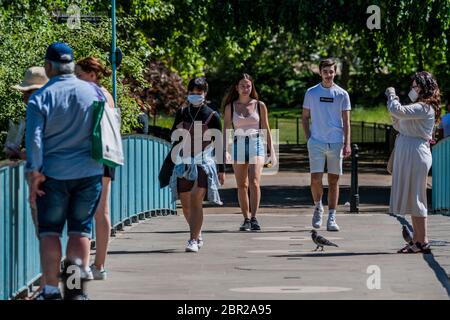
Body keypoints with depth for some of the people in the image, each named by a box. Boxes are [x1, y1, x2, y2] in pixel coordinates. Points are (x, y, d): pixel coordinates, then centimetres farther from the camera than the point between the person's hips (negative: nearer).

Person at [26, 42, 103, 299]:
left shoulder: (42, 97, -7)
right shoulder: (94, 92, 1)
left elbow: (34, 139, -10)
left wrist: (35, 174, -5)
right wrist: (102, 165, 17)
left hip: (54, 173, -2)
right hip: (90, 172, 2)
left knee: (50, 230, 6)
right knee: (81, 229, 9)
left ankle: (51, 289, 0)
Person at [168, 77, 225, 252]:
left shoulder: (212, 116, 0)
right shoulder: (182, 113, 10)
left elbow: (219, 144, 3)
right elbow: (173, 137, 21)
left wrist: (221, 170, 1)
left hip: (204, 163, -4)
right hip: (184, 162, 4)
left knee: (196, 200, -17)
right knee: (186, 204, 7)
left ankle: (193, 240, -17)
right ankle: (197, 233, 31)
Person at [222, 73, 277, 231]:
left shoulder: (260, 106, 7)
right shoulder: (230, 107, 8)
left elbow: (266, 129, 11)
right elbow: (226, 130, 7)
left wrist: (272, 151, 7)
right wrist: (225, 150, -5)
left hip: (256, 144, -2)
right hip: (238, 145, 2)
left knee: (254, 182, -18)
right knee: (242, 185, 4)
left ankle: (254, 218, -20)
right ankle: (246, 219, 11)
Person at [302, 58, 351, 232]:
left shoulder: (342, 94, 5)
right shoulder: (311, 93, 6)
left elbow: (346, 121, 4)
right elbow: (304, 117, 12)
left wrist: (347, 144, -5)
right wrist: (308, 138, 1)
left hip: (336, 143, 0)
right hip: (316, 142, 0)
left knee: (334, 180, 1)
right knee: (315, 178, -8)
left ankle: (331, 217, 5)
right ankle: (318, 207, 17)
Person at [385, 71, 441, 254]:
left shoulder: (424, 108, -13)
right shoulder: (418, 107, 19)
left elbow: (398, 112, -26)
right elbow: (399, 127, 23)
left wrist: (391, 95, -8)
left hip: (416, 155, -10)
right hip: (407, 155, 10)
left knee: (414, 198, -8)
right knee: (411, 199, 11)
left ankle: (422, 242, -6)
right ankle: (417, 240, 14)